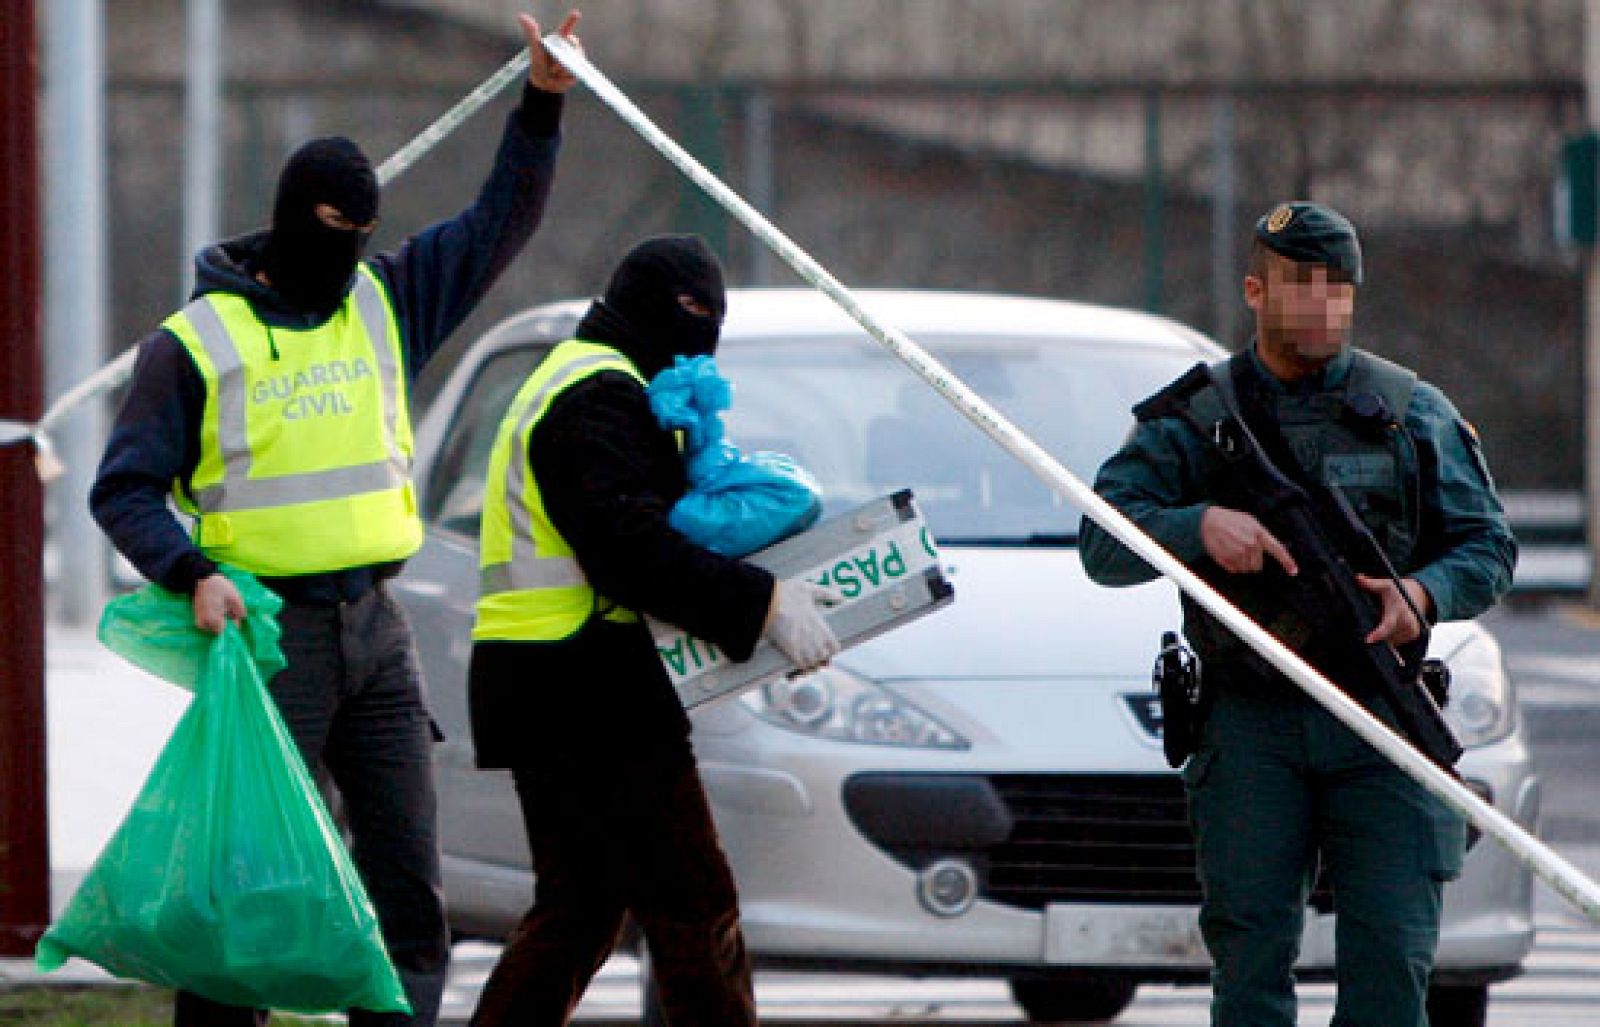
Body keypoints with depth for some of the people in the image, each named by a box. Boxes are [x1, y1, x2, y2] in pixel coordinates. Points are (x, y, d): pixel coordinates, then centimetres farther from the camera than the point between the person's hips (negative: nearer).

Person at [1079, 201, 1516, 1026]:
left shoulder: (1415, 415, 9)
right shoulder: (1193, 417, 5)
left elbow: (1488, 548, 8)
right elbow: (1105, 543, -4)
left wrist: (1422, 595, -14)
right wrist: (1200, 524, -23)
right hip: (1248, 729, -1)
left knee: (1391, 958, -6)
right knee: (1251, 959, -2)